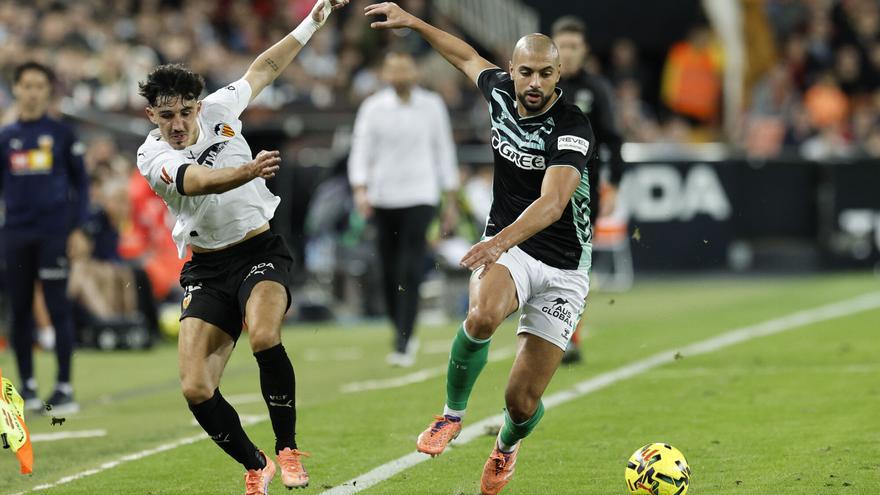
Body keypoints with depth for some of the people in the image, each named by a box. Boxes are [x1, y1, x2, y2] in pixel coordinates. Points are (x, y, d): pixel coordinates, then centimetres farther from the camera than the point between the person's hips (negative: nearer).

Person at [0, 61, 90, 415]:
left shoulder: (62, 134, 3)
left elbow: (80, 183, 4)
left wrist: (78, 228, -3)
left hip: (54, 233, -3)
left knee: (58, 308, -6)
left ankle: (64, 387, -3)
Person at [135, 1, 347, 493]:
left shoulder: (219, 109, -2)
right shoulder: (152, 157, -12)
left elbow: (264, 68, 17)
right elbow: (200, 181, -33)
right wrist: (249, 171, -52)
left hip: (260, 250, 0)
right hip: (206, 269, 0)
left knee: (264, 337, -32)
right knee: (196, 390, -13)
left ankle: (288, 449, -15)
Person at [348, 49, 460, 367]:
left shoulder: (432, 106, 5)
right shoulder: (373, 108, 4)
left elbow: (444, 151, 11)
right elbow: (361, 152, 1)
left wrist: (451, 200, 9)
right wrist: (360, 190, -15)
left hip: (420, 197, -1)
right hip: (384, 198, 1)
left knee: (410, 272, -12)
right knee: (389, 273, 5)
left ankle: (403, 345, -14)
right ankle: (403, 334, 23)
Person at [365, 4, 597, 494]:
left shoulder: (574, 130, -21)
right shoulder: (501, 91, -3)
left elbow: (553, 202, -36)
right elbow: (470, 56, 22)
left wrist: (504, 240, -53)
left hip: (562, 269, -3)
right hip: (504, 247, 3)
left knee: (522, 401, -3)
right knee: (482, 316, -35)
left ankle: (508, 445, 37)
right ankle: (453, 414, -9)